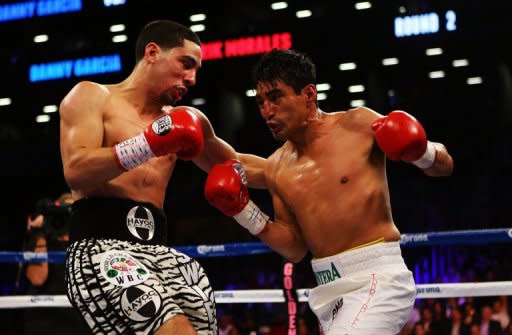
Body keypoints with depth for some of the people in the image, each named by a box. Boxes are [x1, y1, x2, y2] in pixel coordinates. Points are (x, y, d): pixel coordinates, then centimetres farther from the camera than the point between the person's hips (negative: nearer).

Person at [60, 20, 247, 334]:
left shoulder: (180, 120, 23)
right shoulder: (91, 96, 8)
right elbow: (75, 172, -9)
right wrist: (148, 144, -16)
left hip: (158, 249, 7)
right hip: (101, 246, -7)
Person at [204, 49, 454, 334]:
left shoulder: (358, 125, -3)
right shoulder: (276, 170, 10)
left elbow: (445, 166, 4)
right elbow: (295, 249, 14)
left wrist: (420, 153, -19)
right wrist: (245, 212, 3)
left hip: (376, 278, -6)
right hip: (329, 291, 6)